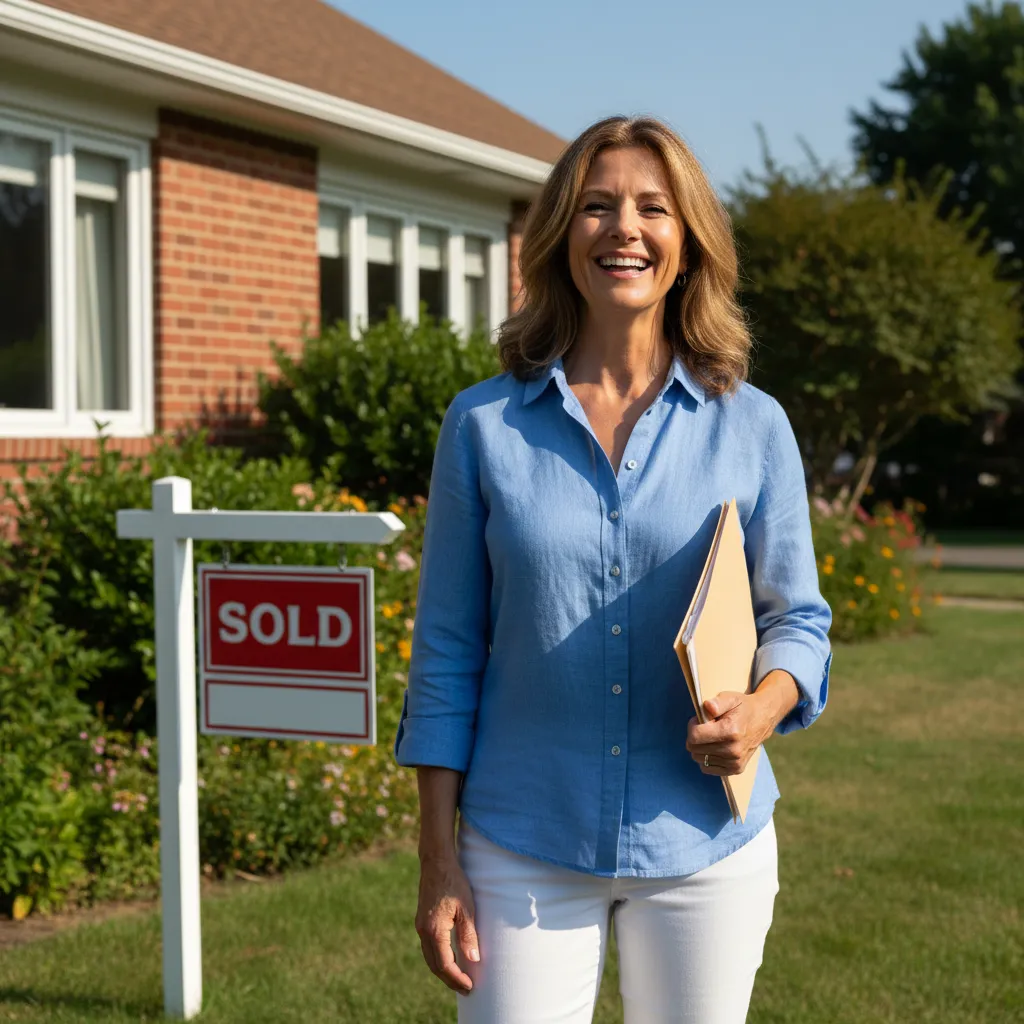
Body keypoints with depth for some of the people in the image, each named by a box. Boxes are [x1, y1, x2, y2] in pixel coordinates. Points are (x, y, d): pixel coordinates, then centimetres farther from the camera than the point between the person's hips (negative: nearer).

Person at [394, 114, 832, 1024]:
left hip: (706, 845, 1)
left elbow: (798, 618, 8)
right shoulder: (483, 427, -1)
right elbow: (447, 649, 2)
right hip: (524, 848, -1)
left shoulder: (752, 427, 1)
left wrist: (762, 708, -15)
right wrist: (438, 862, -1)